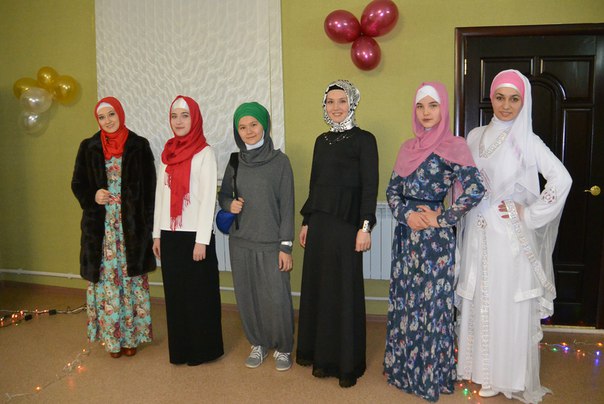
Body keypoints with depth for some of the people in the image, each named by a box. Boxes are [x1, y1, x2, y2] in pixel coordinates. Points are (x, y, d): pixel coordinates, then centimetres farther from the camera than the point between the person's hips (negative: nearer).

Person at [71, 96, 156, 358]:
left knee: (131, 279, 5)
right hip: (100, 226, 2)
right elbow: (78, 184, 11)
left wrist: (148, 225, -6)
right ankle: (111, 336, 18)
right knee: (105, 280, 5)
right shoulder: (89, 147, 6)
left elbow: (149, 188, -1)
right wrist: (93, 197, -11)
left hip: (132, 226, -1)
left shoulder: (139, 146, 0)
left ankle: (131, 334, 18)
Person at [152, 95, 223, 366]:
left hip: (194, 234, -6)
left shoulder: (204, 153, -7)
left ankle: (202, 349, 19)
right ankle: (179, 348, 26)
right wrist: (157, 234, 10)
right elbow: (160, 194, 12)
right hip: (170, 235, 6)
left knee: (198, 294, 4)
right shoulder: (168, 152, 11)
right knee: (175, 293, 12)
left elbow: (208, 198, -12)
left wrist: (201, 240, -15)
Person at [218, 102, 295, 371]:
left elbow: (287, 205, -6)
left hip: (271, 243, -3)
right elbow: (223, 195, 17)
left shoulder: (279, 161, -6)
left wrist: (286, 246, -9)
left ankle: (283, 348, 22)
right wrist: (229, 204, -8)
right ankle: (258, 344, 32)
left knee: (276, 299, -1)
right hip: (240, 241, 4)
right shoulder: (235, 162, 5)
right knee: (247, 297, 10)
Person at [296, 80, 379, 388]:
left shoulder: (364, 140, -4)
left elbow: (370, 186, -9)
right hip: (319, 222, 6)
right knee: (319, 287, 10)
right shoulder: (322, 140, 14)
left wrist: (365, 226, -16)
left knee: (345, 290, 1)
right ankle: (323, 355, 25)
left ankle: (348, 362, 15)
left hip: (346, 223, -6)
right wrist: (307, 222, 13)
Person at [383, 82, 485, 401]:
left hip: (435, 238, -6)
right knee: (403, 302, 13)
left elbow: (475, 190, -19)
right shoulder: (408, 148, 11)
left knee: (431, 303, 3)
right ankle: (402, 367, 31)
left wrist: (442, 219, -13)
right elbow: (392, 190, 10)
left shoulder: (452, 147, -8)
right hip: (406, 234, 6)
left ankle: (431, 375, 21)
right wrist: (406, 215, -7)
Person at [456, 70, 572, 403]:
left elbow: (561, 179, -13)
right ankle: (482, 367, 29)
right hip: (478, 234, 4)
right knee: (478, 300, 12)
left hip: (511, 237, -4)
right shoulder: (475, 137, 6)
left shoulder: (528, 141, -7)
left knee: (509, 303, 3)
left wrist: (528, 213, -12)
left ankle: (508, 376, 21)